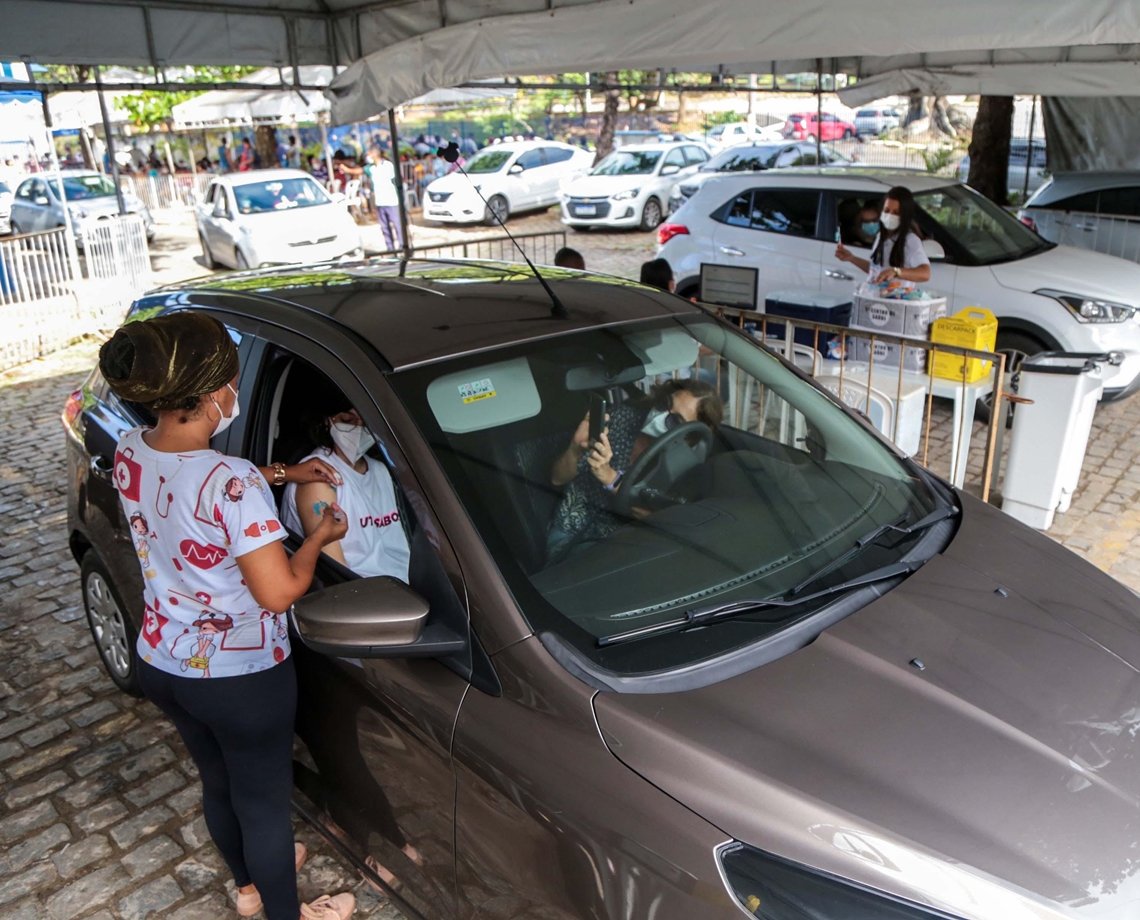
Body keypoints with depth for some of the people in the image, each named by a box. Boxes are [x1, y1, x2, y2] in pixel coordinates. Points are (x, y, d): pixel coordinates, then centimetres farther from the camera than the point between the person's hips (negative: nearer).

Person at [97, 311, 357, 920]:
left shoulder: (128, 453, -8)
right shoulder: (233, 483, -32)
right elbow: (279, 592, -26)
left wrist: (282, 473, 11)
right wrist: (319, 537, -9)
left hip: (161, 664, 7)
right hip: (240, 677, -7)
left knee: (217, 780, 29)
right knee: (263, 799, 16)